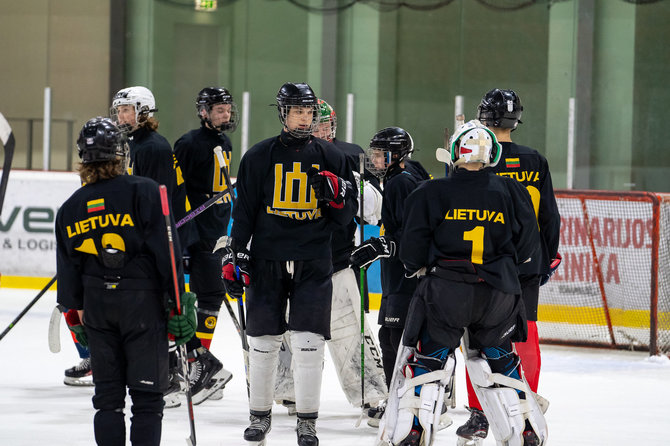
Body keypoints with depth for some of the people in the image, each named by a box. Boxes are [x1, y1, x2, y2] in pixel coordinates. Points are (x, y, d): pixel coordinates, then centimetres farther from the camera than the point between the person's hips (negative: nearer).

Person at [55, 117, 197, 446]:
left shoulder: (70, 208, 6)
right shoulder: (144, 192, -9)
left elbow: (68, 268, 11)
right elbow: (166, 250, -12)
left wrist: (76, 311, 20)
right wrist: (178, 299, -7)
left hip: (97, 306, 4)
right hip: (143, 302, -4)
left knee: (107, 394, 11)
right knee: (147, 394, 0)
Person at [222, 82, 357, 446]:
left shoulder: (329, 157, 6)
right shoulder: (260, 156, 4)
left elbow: (347, 215, 10)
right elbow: (244, 210, 7)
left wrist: (337, 195, -12)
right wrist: (234, 256, 1)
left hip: (314, 263, 0)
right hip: (267, 260, 0)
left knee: (309, 343, -6)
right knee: (263, 342, 4)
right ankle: (259, 415, 18)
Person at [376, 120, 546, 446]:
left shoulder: (431, 194, -7)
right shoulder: (511, 193, -1)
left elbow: (412, 252, -5)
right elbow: (527, 247, 8)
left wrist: (417, 267, 17)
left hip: (445, 291, -2)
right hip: (498, 294, 3)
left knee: (426, 357, 9)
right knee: (497, 358, 19)